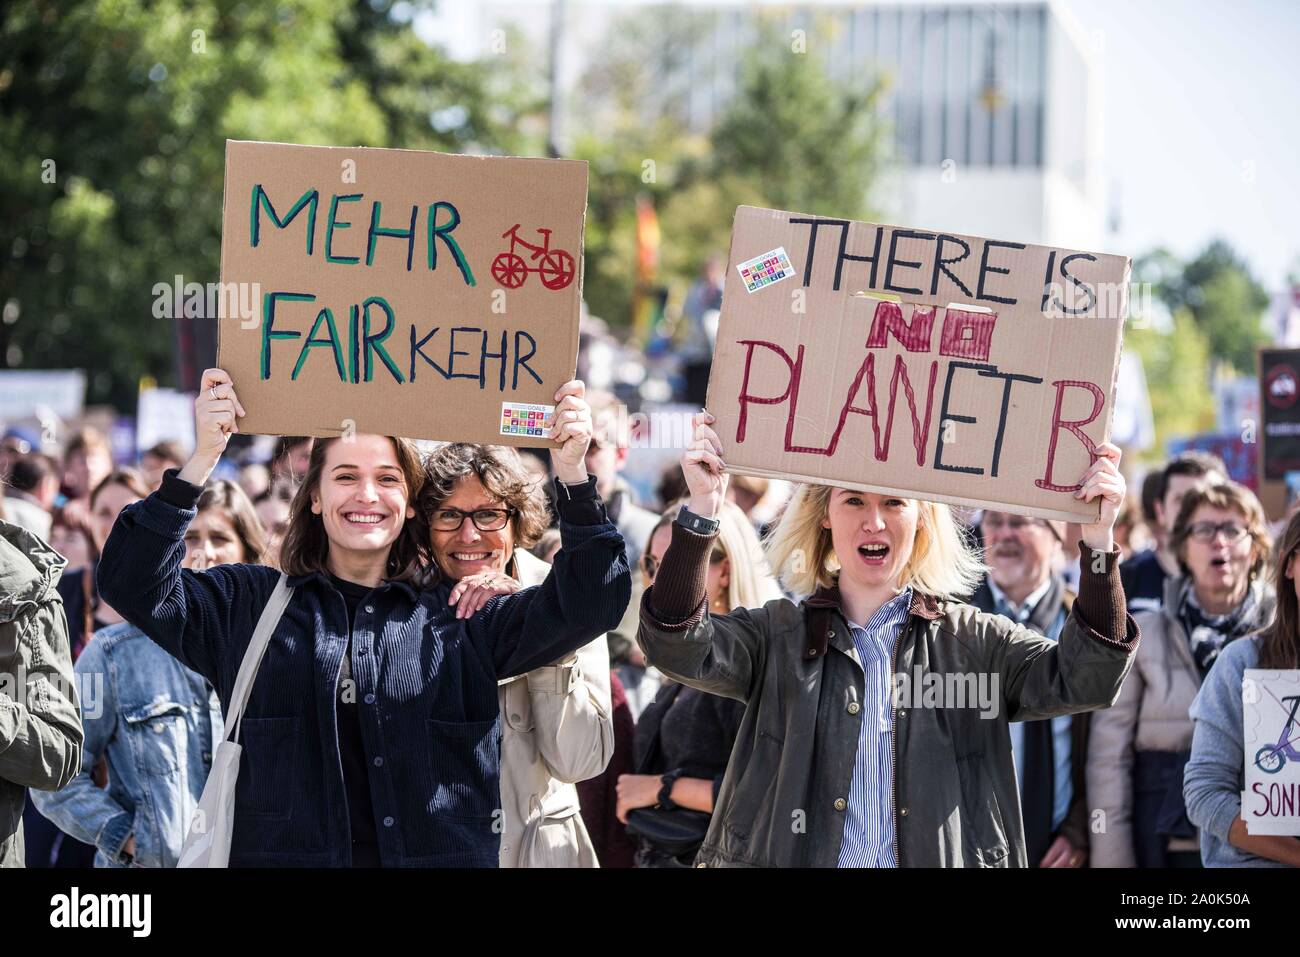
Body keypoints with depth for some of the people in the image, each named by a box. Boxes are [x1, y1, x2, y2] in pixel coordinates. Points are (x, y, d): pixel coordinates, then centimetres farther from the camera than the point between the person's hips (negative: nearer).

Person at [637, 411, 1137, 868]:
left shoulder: (974, 640, 11)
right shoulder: (777, 634, 10)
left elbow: (1081, 678, -1)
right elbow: (679, 648, -5)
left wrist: (1097, 538, -11)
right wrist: (702, 509, -14)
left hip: (942, 856, 0)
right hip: (792, 854, 0)